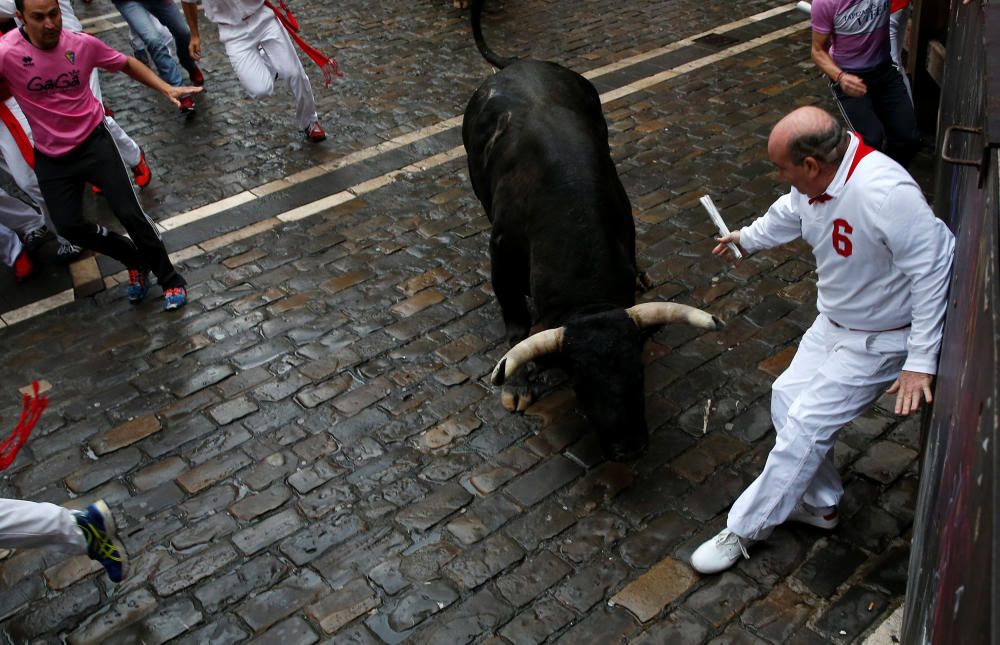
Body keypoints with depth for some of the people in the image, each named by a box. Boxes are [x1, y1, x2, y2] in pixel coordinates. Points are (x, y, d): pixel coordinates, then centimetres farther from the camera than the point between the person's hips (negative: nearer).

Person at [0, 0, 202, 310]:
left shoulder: (83, 44, -11)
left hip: (93, 141, -1)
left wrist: (166, 89, -5)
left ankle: (169, 279, 10)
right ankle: (135, 260, 24)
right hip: (50, 157, 1)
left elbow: (127, 64, 5)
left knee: (129, 213, -10)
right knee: (69, 227, -1)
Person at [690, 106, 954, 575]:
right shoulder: (817, 180, -8)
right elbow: (789, 214, 15)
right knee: (788, 399, 12)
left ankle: (742, 531, 8)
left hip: (878, 342, -9)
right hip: (833, 324, 9)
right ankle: (820, 504, 32)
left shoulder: (885, 194, -36)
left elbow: (934, 270, -31)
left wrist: (921, 362, -29)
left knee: (805, 426, -7)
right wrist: (745, 237, 35)